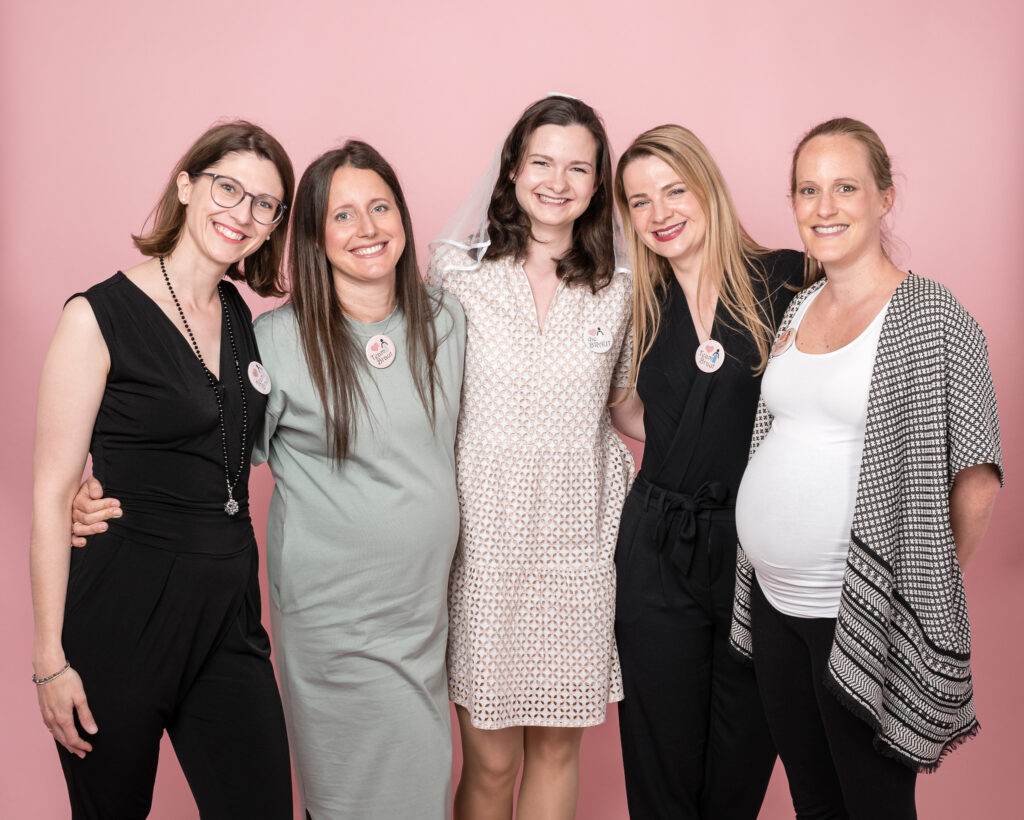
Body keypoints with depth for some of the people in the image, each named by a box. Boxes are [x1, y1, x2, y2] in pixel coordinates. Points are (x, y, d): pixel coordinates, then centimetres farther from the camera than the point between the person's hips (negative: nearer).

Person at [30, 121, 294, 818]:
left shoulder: (245, 319, 9)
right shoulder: (99, 317, -8)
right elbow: (53, 495, -11)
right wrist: (51, 658, -13)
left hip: (229, 609, 5)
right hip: (123, 608, -5)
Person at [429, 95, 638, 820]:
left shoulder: (618, 287, 5)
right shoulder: (456, 265, -1)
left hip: (579, 541, 2)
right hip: (483, 534, -2)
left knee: (558, 744, 11)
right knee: (491, 760, 4)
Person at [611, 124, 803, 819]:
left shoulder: (787, 280, -5)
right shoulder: (643, 307, 8)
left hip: (759, 548, -2)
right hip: (659, 552, 3)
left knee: (742, 763, 12)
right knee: (661, 756, 12)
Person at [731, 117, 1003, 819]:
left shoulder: (929, 316, -11)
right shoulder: (798, 310, 9)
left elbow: (975, 481, -11)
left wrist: (928, 586, -2)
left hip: (864, 620, -6)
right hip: (772, 602, 6)